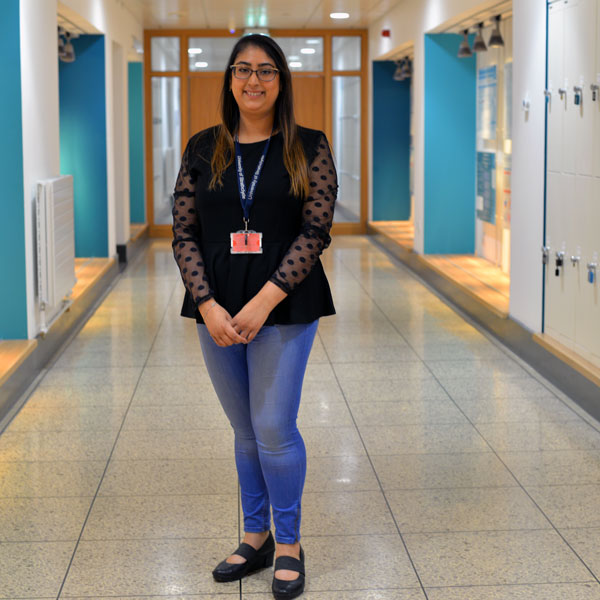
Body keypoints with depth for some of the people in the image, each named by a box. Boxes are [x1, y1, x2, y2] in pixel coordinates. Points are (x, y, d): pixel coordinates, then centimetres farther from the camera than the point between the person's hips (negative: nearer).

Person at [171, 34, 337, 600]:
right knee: (246, 432, 13)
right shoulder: (203, 149, 7)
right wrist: (207, 305, -10)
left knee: (274, 430, -3)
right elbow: (183, 233, 3)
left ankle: (288, 543, 16)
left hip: (284, 309, -3)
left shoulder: (309, 148, -1)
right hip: (217, 310, 3)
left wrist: (264, 301, -16)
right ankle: (255, 537, 28)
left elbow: (316, 230, -8)